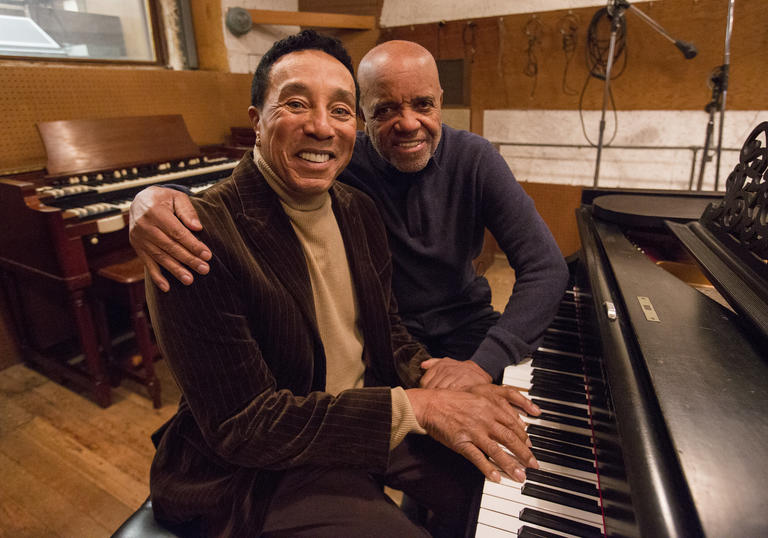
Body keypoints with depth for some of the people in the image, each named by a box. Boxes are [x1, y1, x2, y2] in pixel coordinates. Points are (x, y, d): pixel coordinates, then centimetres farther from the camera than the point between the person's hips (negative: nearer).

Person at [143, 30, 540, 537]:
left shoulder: (360, 211, -1)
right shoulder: (200, 237, -24)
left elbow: (387, 329, 6)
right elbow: (241, 426, -24)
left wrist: (435, 381, -15)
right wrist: (414, 407, -26)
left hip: (373, 413, 6)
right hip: (265, 468, -5)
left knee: (503, 476, 6)